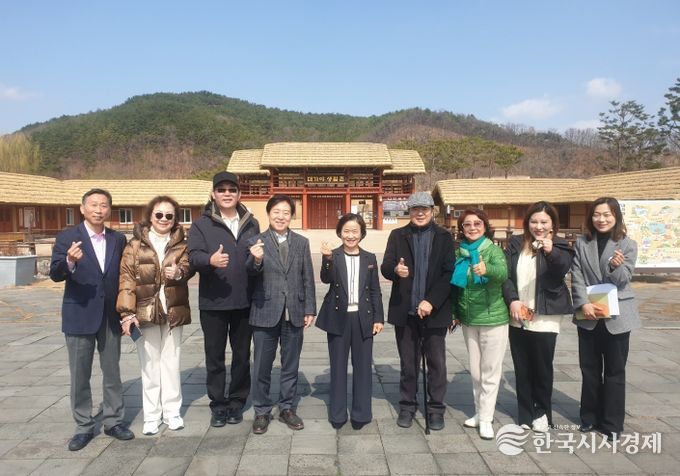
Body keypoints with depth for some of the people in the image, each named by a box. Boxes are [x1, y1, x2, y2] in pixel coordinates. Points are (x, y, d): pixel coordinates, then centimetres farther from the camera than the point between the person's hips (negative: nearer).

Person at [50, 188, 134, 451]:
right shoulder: (67, 237, -5)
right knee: (80, 375, 7)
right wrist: (69, 261, -34)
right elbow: (55, 275, -12)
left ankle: (113, 421, 24)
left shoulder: (118, 239, 4)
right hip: (79, 316, -2)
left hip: (110, 316, 3)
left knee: (112, 372, 11)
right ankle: (84, 426, 21)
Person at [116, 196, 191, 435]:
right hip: (145, 312, -1)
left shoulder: (180, 244, 5)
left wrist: (179, 272, -34)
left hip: (173, 311, 1)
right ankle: (151, 416, 19)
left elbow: (187, 266, -10)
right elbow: (126, 278, -6)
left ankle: (172, 411, 23)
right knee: (149, 364, 8)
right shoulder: (135, 244, -1)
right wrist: (127, 312, -14)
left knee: (171, 362, 11)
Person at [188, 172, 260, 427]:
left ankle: (237, 402, 28)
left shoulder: (251, 224, 8)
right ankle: (218, 405, 24)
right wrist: (210, 260, -34)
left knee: (242, 355, 12)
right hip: (213, 302, -2)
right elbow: (193, 256, -14)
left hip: (244, 301, 2)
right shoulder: (201, 224, -1)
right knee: (214, 356, 9)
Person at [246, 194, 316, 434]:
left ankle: (286, 408, 30)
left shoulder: (302, 242, 5)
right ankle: (262, 412, 26)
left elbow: (308, 278, 6)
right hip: (266, 312, -2)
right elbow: (251, 272, -15)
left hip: (294, 313, 2)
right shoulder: (256, 241, -2)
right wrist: (256, 260, -37)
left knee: (290, 366, 14)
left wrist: (310, 309, 1)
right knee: (262, 367, 9)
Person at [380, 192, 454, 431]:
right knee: (408, 363, 11)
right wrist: (395, 270, -25)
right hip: (405, 311, 1)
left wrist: (431, 301, -14)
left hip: (434, 311, -1)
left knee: (437, 362, 7)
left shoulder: (444, 237, 3)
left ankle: (436, 409, 22)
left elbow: (449, 273, -4)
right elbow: (385, 268, -1)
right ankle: (407, 406, 26)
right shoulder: (397, 235, 6)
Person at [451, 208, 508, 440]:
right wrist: (454, 312, 9)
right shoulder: (459, 252, 2)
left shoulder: (493, 249, -11)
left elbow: (503, 273, -30)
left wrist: (487, 270, -50)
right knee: (475, 371, 15)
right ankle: (479, 412, 30)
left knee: (490, 371, 5)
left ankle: (486, 418, 15)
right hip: (468, 320, 5)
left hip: (493, 318, -4)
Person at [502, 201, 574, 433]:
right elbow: (505, 274, 1)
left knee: (542, 368, 7)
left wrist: (551, 252, -39)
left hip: (545, 318, -3)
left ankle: (542, 413, 26)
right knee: (522, 368, 11)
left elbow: (562, 270, -21)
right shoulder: (515, 244, 6)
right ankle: (525, 414, 23)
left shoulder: (560, 247, -2)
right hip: (518, 317, 3)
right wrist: (512, 300, -12)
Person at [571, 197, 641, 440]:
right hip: (588, 316, 2)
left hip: (616, 316, -2)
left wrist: (616, 266, -30)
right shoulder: (582, 243, 2)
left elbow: (622, 281, -9)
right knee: (589, 370, 12)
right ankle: (589, 417, 26)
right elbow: (577, 277, -2)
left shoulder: (628, 245, -3)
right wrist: (584, 304, -15)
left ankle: (612, 422, 19)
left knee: (615, 371, 7)